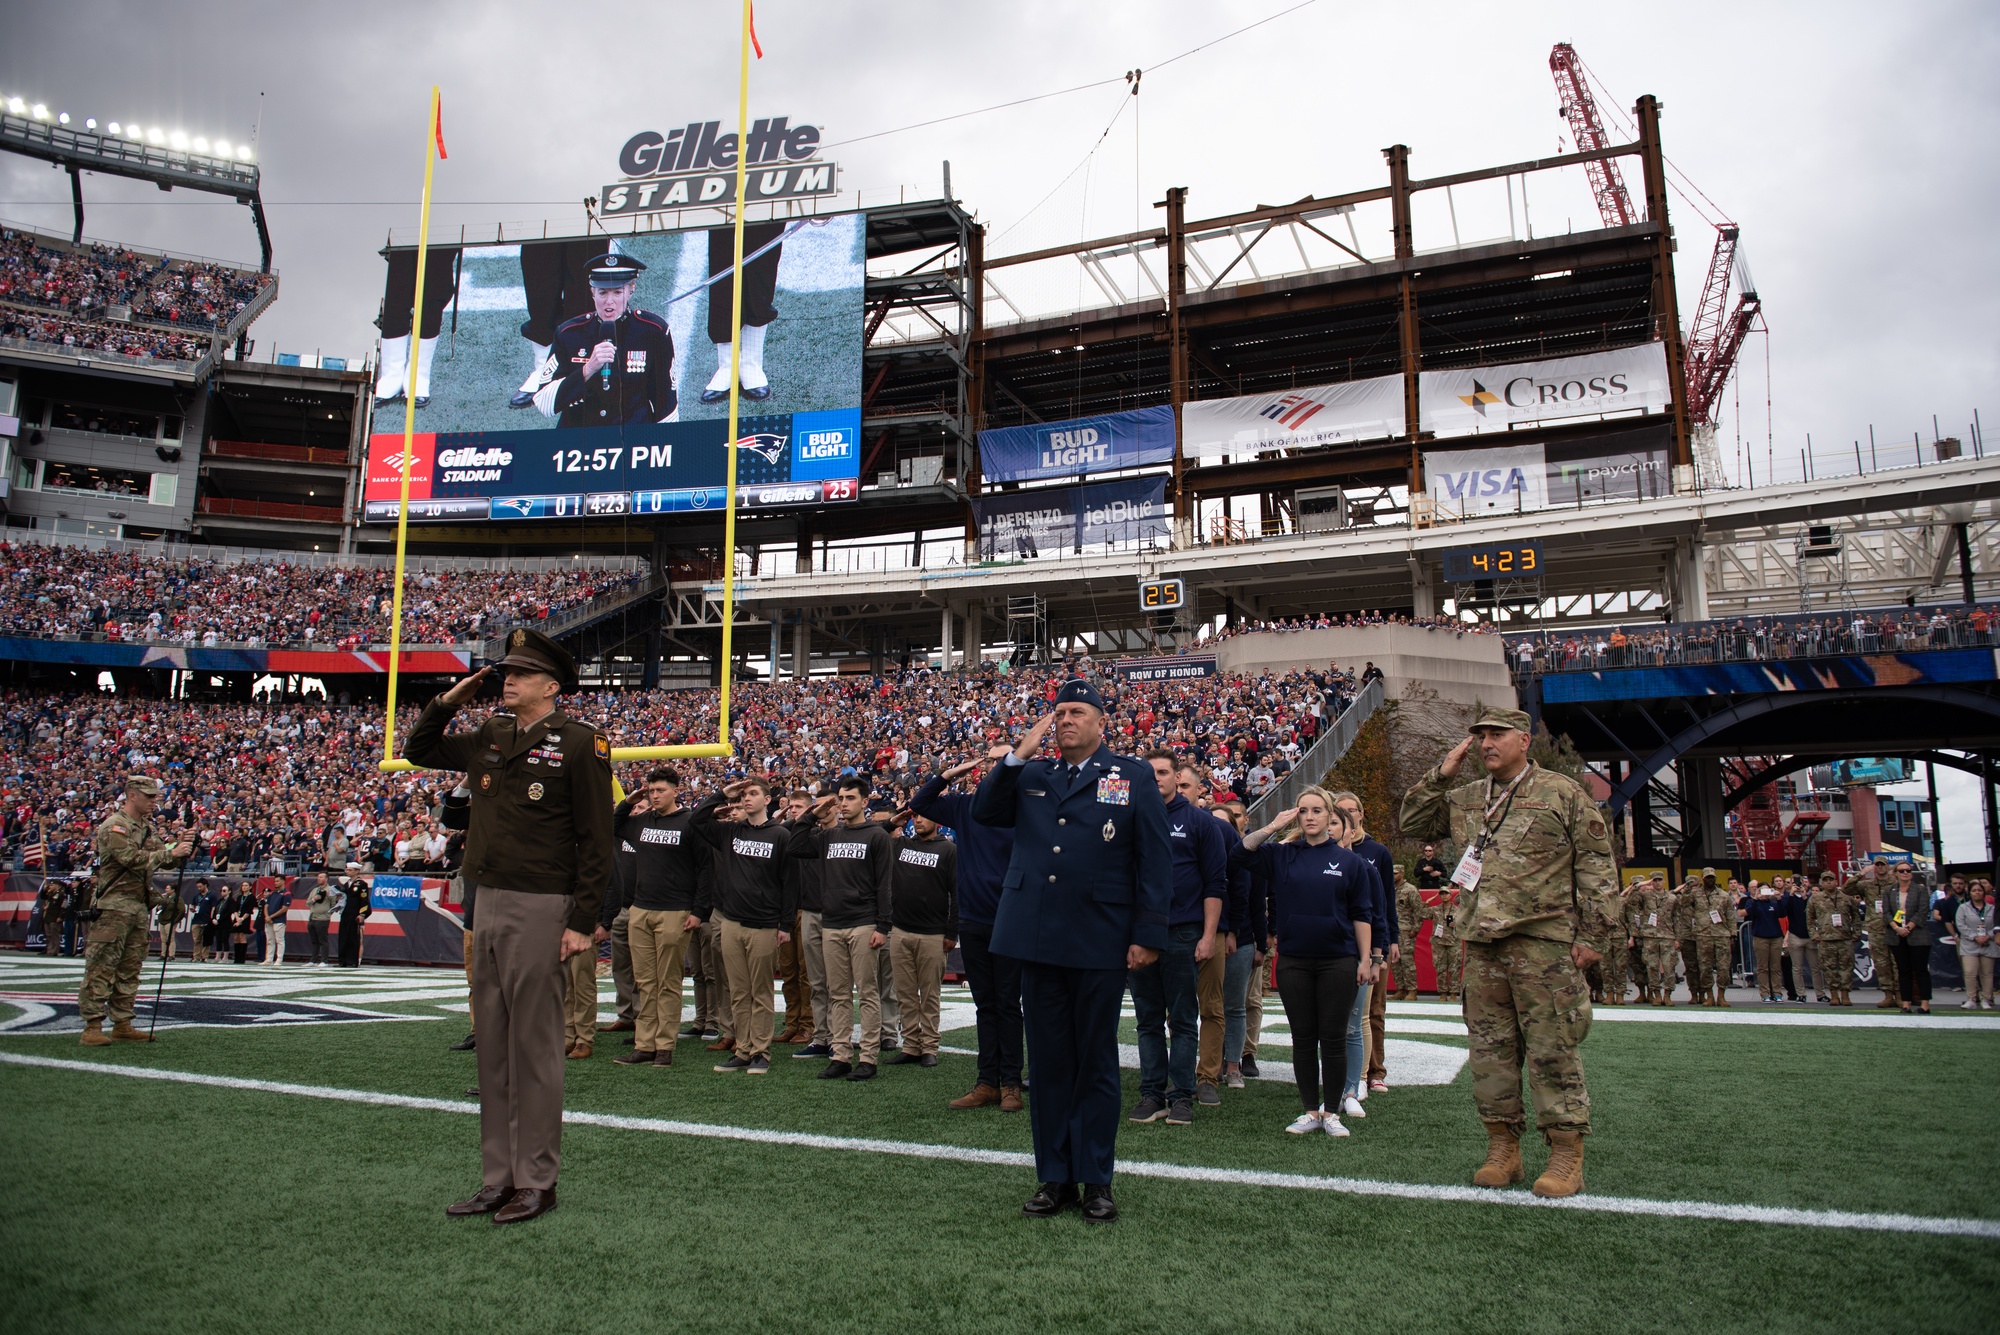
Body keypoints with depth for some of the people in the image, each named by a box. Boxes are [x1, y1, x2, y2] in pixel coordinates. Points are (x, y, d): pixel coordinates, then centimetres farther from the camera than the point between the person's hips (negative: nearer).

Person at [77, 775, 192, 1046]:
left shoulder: (145, 830, 19)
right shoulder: (114, 826, -8)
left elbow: (163, 859, 18)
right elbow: (132, 859, -20)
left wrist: (181, 850, -1)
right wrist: (170, 852, -19)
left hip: (140, 907, 9)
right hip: (113, 905, -9)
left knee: (130, 970, 10)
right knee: (102, 967, -7)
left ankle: (122, 1025, 16)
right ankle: (92, 1027, -6)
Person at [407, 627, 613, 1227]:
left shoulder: (579, 743, -9)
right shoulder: (488, 738, 12)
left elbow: (596, 839, -11)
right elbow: (419, 751, 29)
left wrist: (582, 922, -15)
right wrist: (449, 701, 12)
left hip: (541, 908, -7)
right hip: (487, 906, 7)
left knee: (534, 1047, 0)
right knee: (493, 1046, 12)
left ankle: (536, 1182, 11)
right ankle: (498, 1178, 22)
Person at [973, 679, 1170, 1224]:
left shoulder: (1134, 776, 2)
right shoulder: (1031, 776, 13)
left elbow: (1156, 862, -1)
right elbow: (982, 811, 4)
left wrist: (1148, 934, -7)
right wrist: (1020, 754, -2)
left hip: (1100, 944, -3)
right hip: (1038, 939, 3)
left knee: (1096, 1062, 8)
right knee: (1049, 1061, 10)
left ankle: (1096, 1179, 19)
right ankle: (1054, 1177, 21)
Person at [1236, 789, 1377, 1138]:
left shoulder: (1350, 861, 2)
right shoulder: (1282, 856, 5)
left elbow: (1361, 914, 3)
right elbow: (1242, 851, -5)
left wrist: (1366, 958, -1)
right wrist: (1275, 826, -8)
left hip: (1338, 961, -1)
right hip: (1294, 961, 2)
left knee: (1333, 1038, 4)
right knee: (1302, 1037, 7)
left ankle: (1331, 1112, 14)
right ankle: (1310, 1111, 17)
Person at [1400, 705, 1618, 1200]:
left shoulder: (1562, 793, 0)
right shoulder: (1465, 798, 14)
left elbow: (1597, 866, -1)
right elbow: (1412, 825, 18)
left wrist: (1591, 932, -7)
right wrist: (1441, 775, 7)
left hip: (1543, 941, -5)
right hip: (1482, 942, 5)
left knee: (1551, 1048, -3)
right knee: (1490, 1047, 8)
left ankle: (1566, 1154, 6)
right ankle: (1502, 1149, 17)